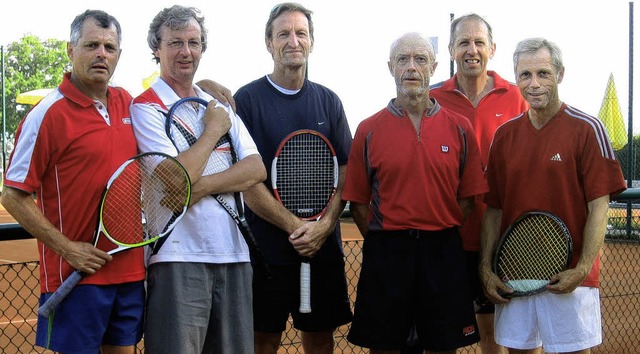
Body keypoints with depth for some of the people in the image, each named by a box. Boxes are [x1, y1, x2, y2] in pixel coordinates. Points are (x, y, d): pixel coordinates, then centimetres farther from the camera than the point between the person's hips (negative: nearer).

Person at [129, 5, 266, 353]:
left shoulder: (220, 104, 15)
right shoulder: (146, 107, -3)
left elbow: (256, 168, 2)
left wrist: (200, 187, -13)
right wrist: (213, 129, -5)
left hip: (234, 253, 5)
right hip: (179, 257, -5)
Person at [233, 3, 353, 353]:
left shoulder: (328, 101, 9)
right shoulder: (246, 99, -3)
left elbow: (345, 173, 6)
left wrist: (324, 226, -10)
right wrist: (295, 227, -15)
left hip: (324, 246, 4)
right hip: (267, 246, -3)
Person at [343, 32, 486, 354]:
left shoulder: (460, 128, 4)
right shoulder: (369, 130, 2)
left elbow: (467, 197, 5)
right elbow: (357, 201, 2)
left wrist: (442, 239, 0)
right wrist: (383, 244, -2)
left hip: (442, 252, 1)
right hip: (386, 251, -1)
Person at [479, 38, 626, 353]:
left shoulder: (587, 129, -5)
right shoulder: (504, 135, 8)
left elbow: (598, 206, -8)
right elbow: (494, 209, 10)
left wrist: (582, 269, -16)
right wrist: (486, 267, 2)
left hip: (568, 278, -4)